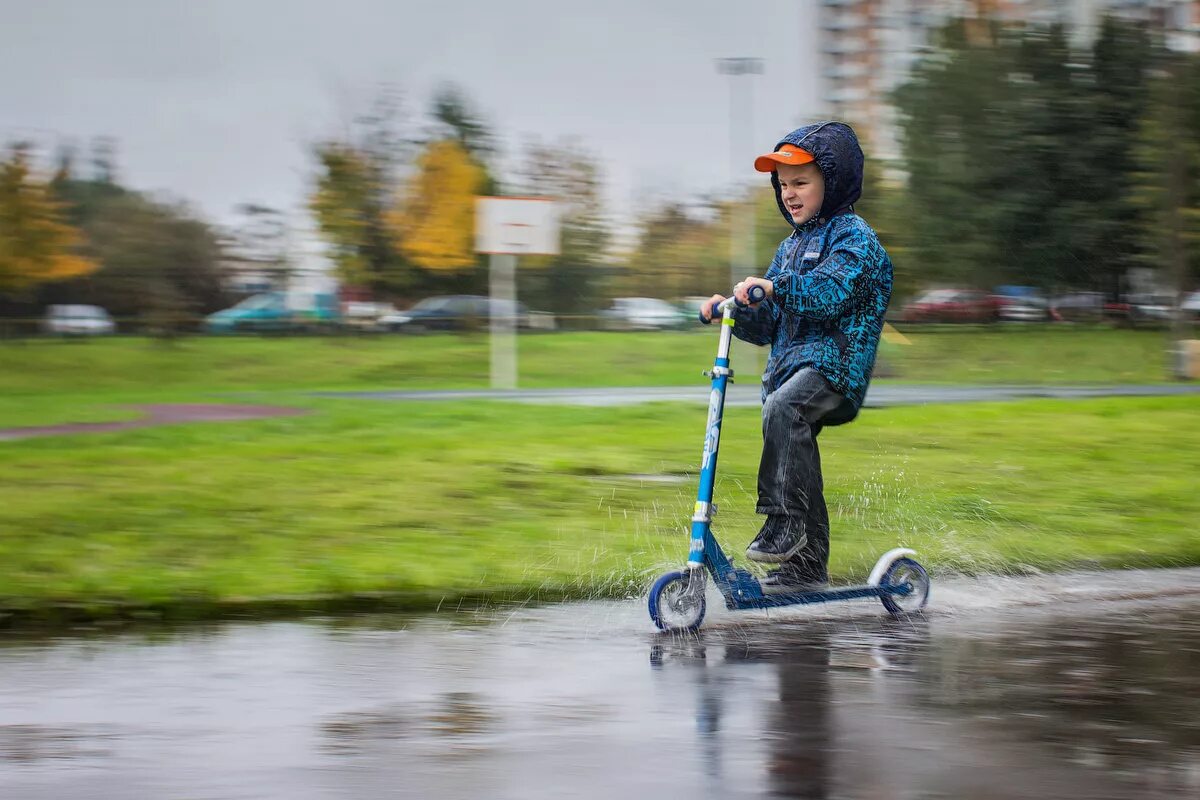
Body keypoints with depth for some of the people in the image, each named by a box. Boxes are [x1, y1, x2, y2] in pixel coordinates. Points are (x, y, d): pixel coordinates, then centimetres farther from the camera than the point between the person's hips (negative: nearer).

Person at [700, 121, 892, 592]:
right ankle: (807, 565, 17)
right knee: (799, 463, 8)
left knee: (783, 407, -35)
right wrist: (734, 310, 3)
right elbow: (768, 324, 22)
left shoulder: (853, 237, -2)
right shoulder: (790, 247, 23)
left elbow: (831, 291, -22)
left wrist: (775, 287, -33)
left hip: (835, 358, -9)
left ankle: (784, 519, -31)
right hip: (789, 363, 9)